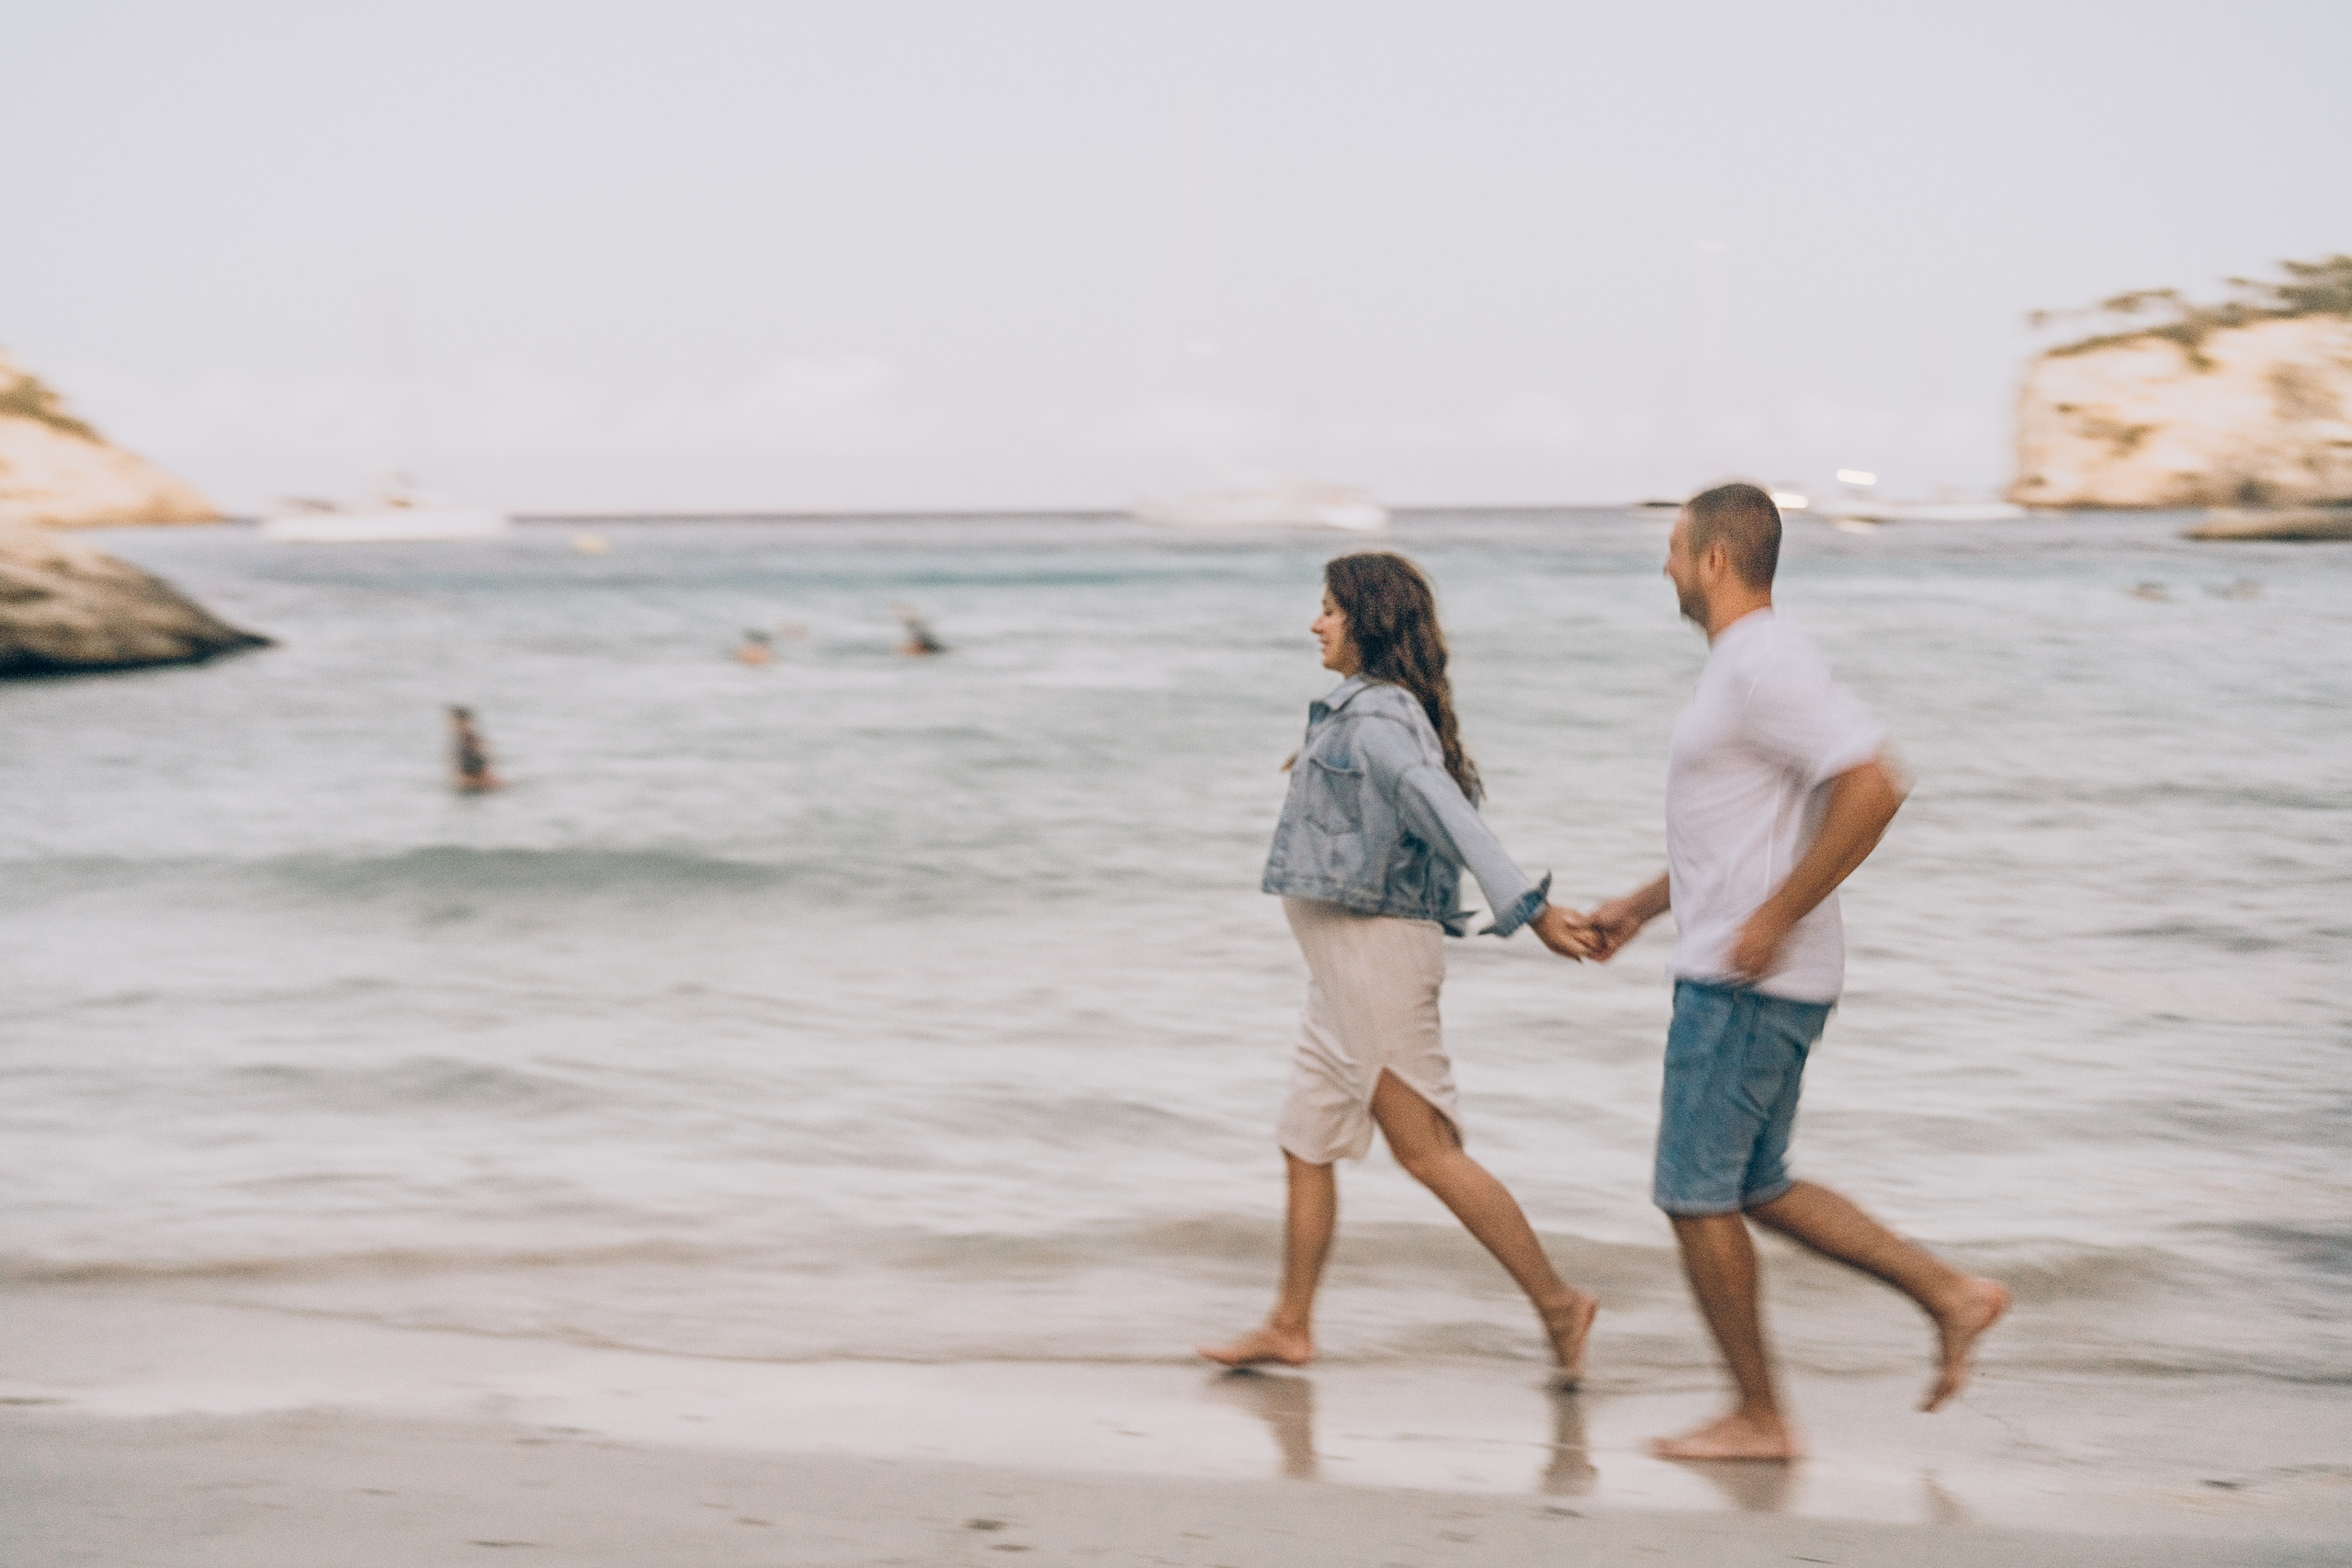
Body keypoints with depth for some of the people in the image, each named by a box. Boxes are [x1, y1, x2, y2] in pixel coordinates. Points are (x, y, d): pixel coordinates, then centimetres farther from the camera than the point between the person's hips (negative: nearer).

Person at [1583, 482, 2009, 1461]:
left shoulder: (1765, 664, -17)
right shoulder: (1743, 664, 16)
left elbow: (1872, 788, -27)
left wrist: (1775, 918, -24)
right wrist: (1641, 907, 25)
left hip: (1747, 981, -10)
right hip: (1736, 973, 10)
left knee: (1698, 1193, -3)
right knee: (1754, 1189, 16)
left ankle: (1758, 1418, 5)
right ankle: (1947, 1292, 14)